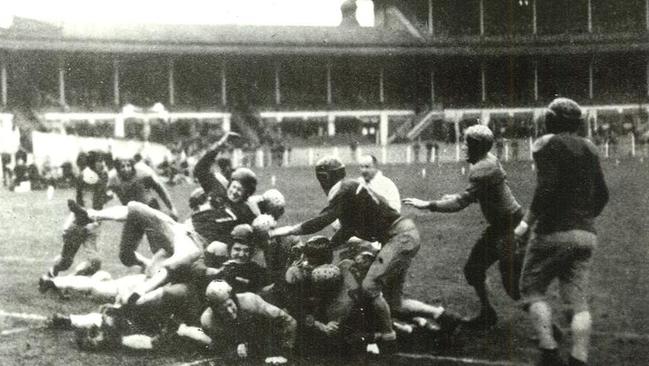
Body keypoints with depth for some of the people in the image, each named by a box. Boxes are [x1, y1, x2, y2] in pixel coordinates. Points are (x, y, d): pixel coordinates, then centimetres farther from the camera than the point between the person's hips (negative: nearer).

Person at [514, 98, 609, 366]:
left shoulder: (547, 144, -6)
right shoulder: (589, 148, 14)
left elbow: (547, 188, -18)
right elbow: (602, 195, 17)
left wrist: (527, 221, -10)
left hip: (554, 232, -6)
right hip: (586, 234, 6)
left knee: (532, 289, 6)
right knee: (578, 301, 4)